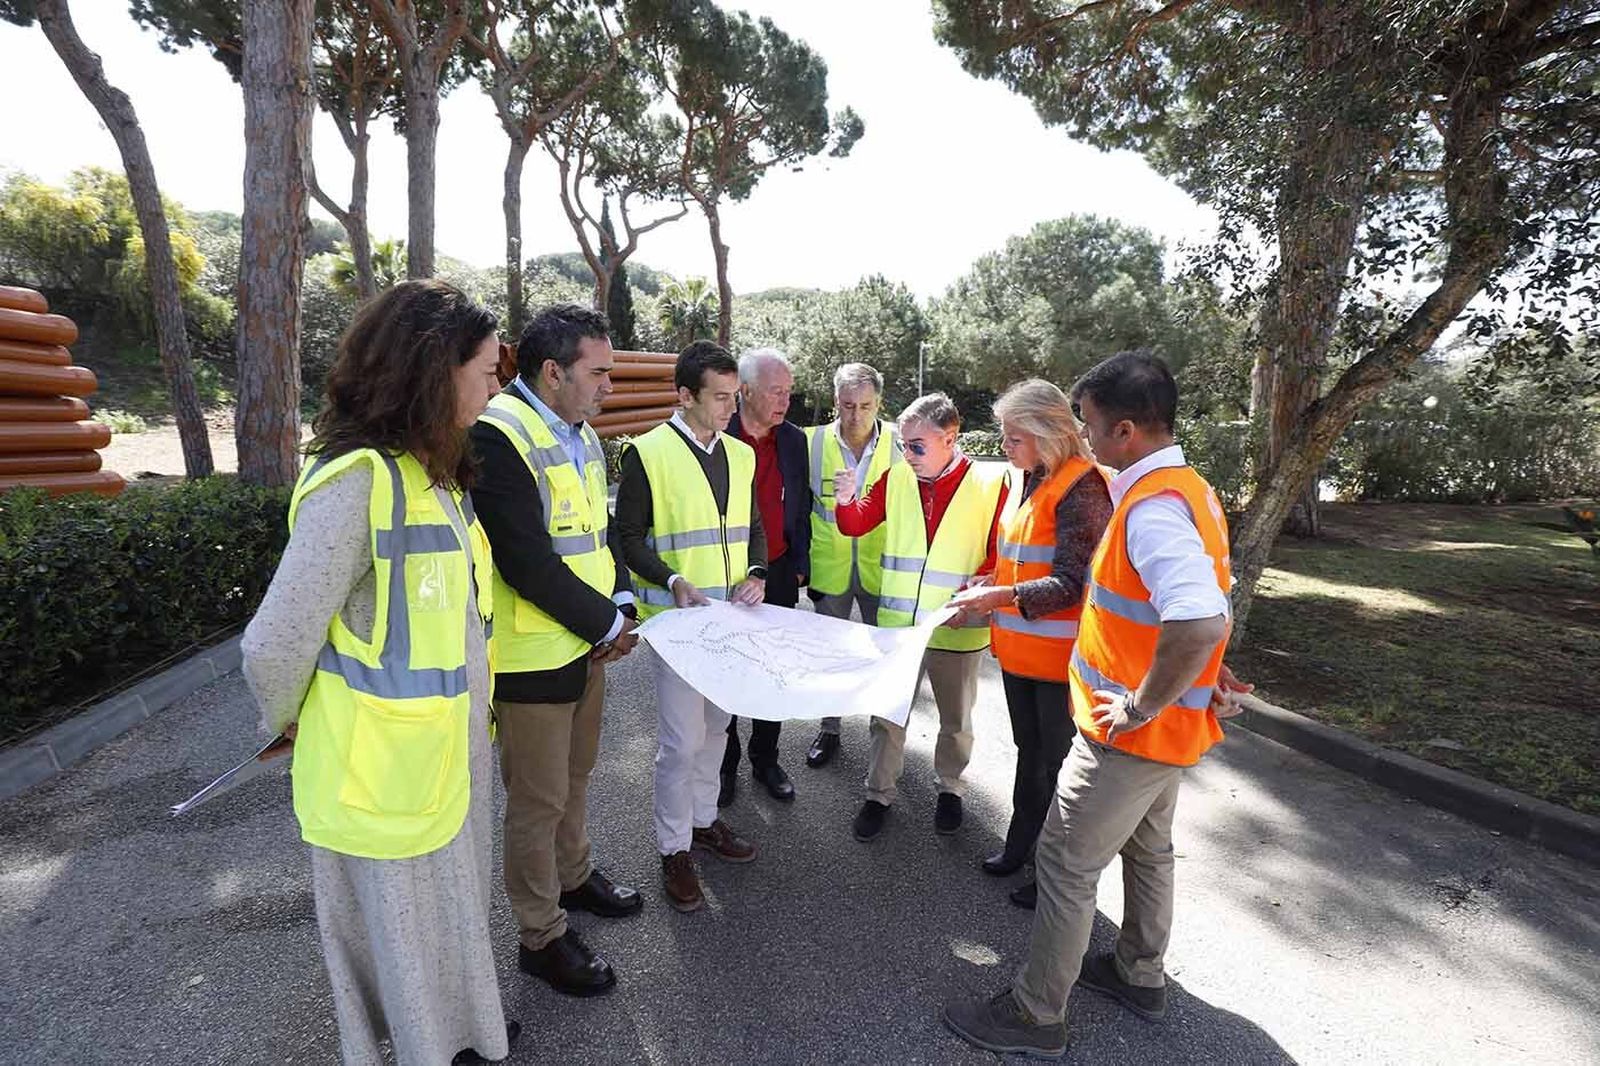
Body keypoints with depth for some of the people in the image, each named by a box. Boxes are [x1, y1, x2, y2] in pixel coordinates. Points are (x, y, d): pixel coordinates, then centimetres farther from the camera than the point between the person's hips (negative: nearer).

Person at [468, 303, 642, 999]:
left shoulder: (580, 434, 7)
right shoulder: (497, 434, -21)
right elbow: (527, 562, -26)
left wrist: (619, 605, -2)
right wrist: (607, 625, -16)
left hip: (587, 646, 8)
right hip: (533, 657, -8)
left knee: (574, 777, 25)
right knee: (538, 800, 9)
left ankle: (573, 877, 48)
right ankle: (540, 937, 30)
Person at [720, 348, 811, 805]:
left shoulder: (794, 440, 3)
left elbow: (802, 507, 10)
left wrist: (800, 565, 7)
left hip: (779, 574, 4)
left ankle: (765, 759, 31)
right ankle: (724, 764, 28)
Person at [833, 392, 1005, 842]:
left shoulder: (990, 484, -11)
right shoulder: (896, 477, -2)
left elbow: (1000, 553, -7)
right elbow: (856, 525, 3)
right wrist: (846, 499, -17)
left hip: (957, 627, -2)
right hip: (897, 622, 2)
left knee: (956, 720, 18)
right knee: (887, 712, 12)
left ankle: (950, 788, 43)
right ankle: (879, 794, 31)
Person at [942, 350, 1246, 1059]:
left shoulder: (1153, 507, -27)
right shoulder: (1189, 488, 5)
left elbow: (1200, 625, -40)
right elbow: (1205, 600, 16)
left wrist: (1142, 707, -27)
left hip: (1132, 734, -10)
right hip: (1171, 729, 10)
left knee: (1065, 866, 5)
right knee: (1147, 848, 26)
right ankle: (1141, 974, 47)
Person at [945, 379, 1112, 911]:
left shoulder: (1081, 487, -19)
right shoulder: (1023, 478, 6)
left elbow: (1071, 584, -22)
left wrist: (1002, 596, -27)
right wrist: (987, 587, 1)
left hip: (1060, 655, -8)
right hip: (1019, 648, 8)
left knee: (1059, 763, 9)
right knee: (1029, 753, 23)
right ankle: (1021, 843, 43)